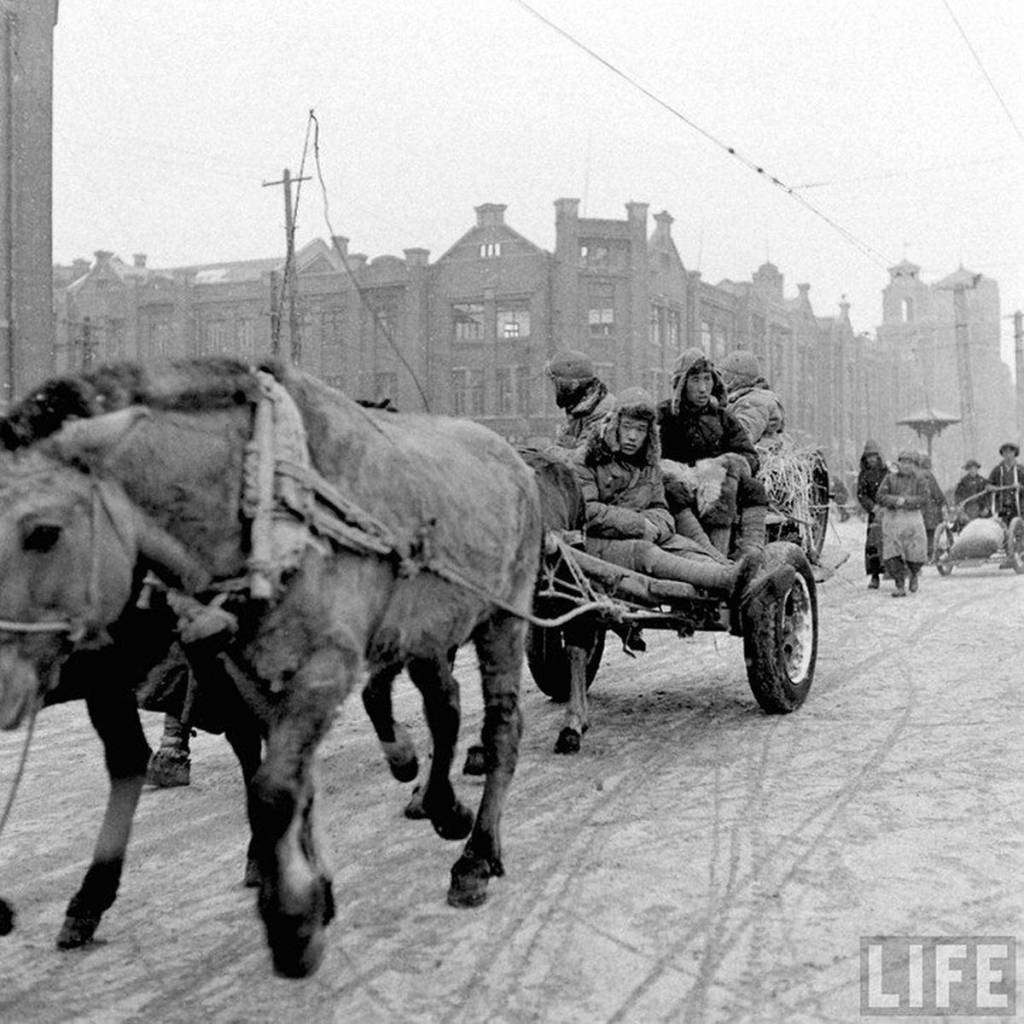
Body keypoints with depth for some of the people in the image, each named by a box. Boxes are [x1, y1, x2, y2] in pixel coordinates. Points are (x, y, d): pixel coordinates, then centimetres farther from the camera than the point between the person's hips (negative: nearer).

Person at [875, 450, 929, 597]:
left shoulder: (919, 480, 3)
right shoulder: (890, 478, 6)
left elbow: (924, 499, -8)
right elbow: (880, 496, -3)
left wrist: (905, 500, -21)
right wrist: (895, 500, -19)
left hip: (913, 518, -1)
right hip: (892, 518, 1)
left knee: (916, 553, 0)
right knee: (892, 555, -7)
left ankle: (914, 574, 34)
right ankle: (900, 587, 0)